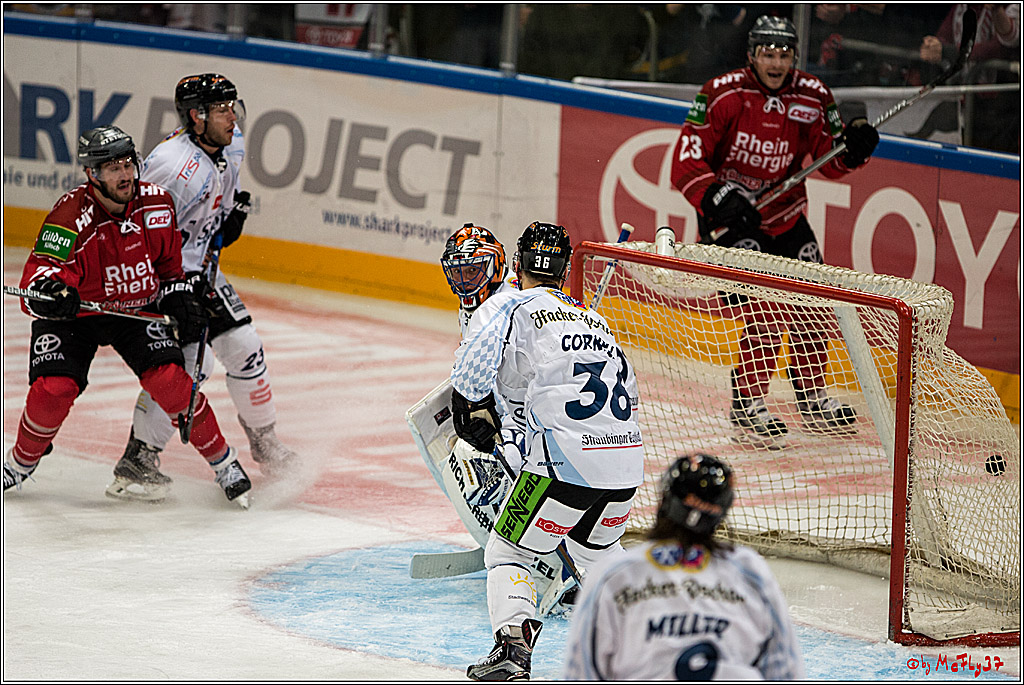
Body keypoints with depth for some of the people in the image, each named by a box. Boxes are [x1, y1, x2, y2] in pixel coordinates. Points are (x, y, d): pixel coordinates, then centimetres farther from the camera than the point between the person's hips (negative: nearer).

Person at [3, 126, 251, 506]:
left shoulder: (157, 203, -11)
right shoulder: (70, 217, -28)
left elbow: (169, 260, 9)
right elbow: (39, 276, -37)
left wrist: (179, 297, -2)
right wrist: (48, 292, -59)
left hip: (136, 309, 2)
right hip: (73, 314, -2)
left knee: (169, 379, -18)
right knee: (53, 389, -20)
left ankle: (222, 459, -1)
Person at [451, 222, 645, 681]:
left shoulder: (510, 306, 5)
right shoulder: (593, 319, 25)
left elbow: (477, 356, -16)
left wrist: (474, 407, 1)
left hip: (567, 461, -6)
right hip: (627, 461, 6)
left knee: (507, 551, 6)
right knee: (597, 549, 31)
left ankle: (513, 646, -14)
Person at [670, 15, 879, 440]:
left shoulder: (813, 97, -5)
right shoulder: (723, 95, -18)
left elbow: (830, 163, 2)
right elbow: (686, 162, -19)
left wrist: (854, 146, -19)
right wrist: (720, 197, -33)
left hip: (785, 218, 6)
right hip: (729, 217, -6)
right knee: (764, 309, -19)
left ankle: (811, 399, 30)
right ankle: (747, 405, -11)